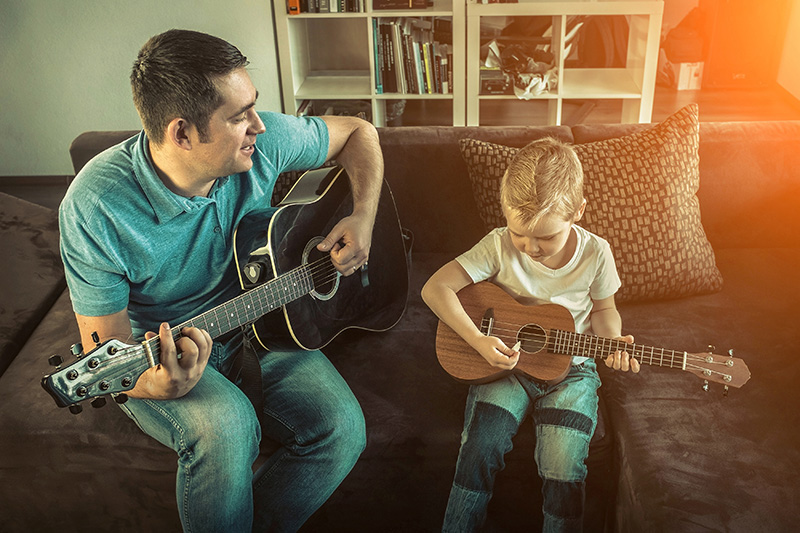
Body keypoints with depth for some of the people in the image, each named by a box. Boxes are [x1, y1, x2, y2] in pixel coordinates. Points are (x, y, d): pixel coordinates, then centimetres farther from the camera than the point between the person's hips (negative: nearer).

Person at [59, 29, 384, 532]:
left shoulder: (263, 142, -15)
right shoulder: (96, 208, -24)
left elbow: (358, 132, 3)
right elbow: (106, 348, -18)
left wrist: (364, 216, -12)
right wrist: (154, 386, -41)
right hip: (162, 353, -3)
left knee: (342, 428, -21)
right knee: (225, 425, -36)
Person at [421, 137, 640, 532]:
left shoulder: (595, 254, -10)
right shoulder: (500, 246, -13)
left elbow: (602, 309, 8)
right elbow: (436, 288, -16)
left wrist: (613, 342, -14)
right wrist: (478, 341, -25)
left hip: (569, 369, 0)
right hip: (505, 364, 0)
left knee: (563, 470, -18)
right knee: (480, 447, -19)